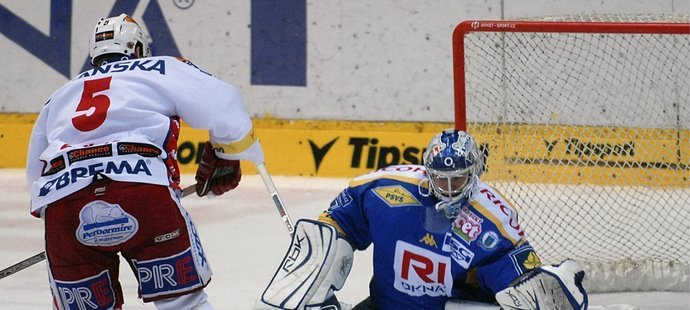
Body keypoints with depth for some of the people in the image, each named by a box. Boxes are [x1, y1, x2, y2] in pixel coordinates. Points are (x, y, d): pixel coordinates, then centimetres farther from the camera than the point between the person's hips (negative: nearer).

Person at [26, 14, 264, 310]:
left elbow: (35, 175, 36)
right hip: (143, 185, -3)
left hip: (59, 200, 3)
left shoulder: (58, 97, 35)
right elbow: (223, 106, 14)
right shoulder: (161, 69, 24)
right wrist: (226, 156, 31)